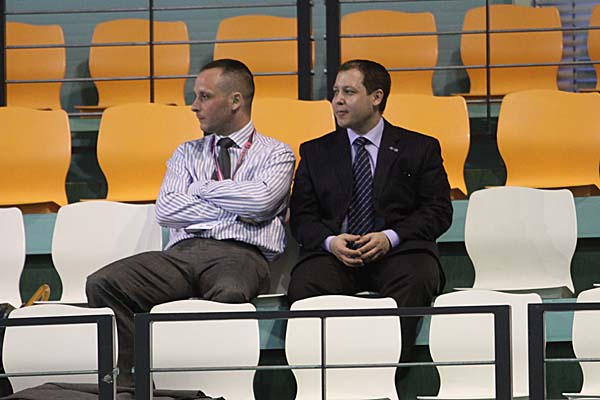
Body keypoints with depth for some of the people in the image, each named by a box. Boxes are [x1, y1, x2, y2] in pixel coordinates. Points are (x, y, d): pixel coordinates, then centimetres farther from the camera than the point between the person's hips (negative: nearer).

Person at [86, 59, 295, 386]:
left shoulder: (276, 154, 15)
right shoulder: (187, 153, 27)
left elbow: (261, 199, -7)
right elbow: (165, 210, 10)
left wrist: (202, 188, 7)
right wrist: (236, 209, 3)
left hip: (240, 253, -4)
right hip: (183, 251, 4)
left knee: (230, 293, -44)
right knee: (102, 284, -24)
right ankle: (127, 386, -26)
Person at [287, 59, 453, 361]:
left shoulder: (420, 149, 15)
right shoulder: (315, 152, 22)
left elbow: (439, 211, 6)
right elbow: (301, 216, 13)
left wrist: (391, 237, -11)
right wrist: (330, 241, -10)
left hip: (399, 250, -1)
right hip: (333, 254, 2)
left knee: (415, 281, -36)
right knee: (305, 286, -32)